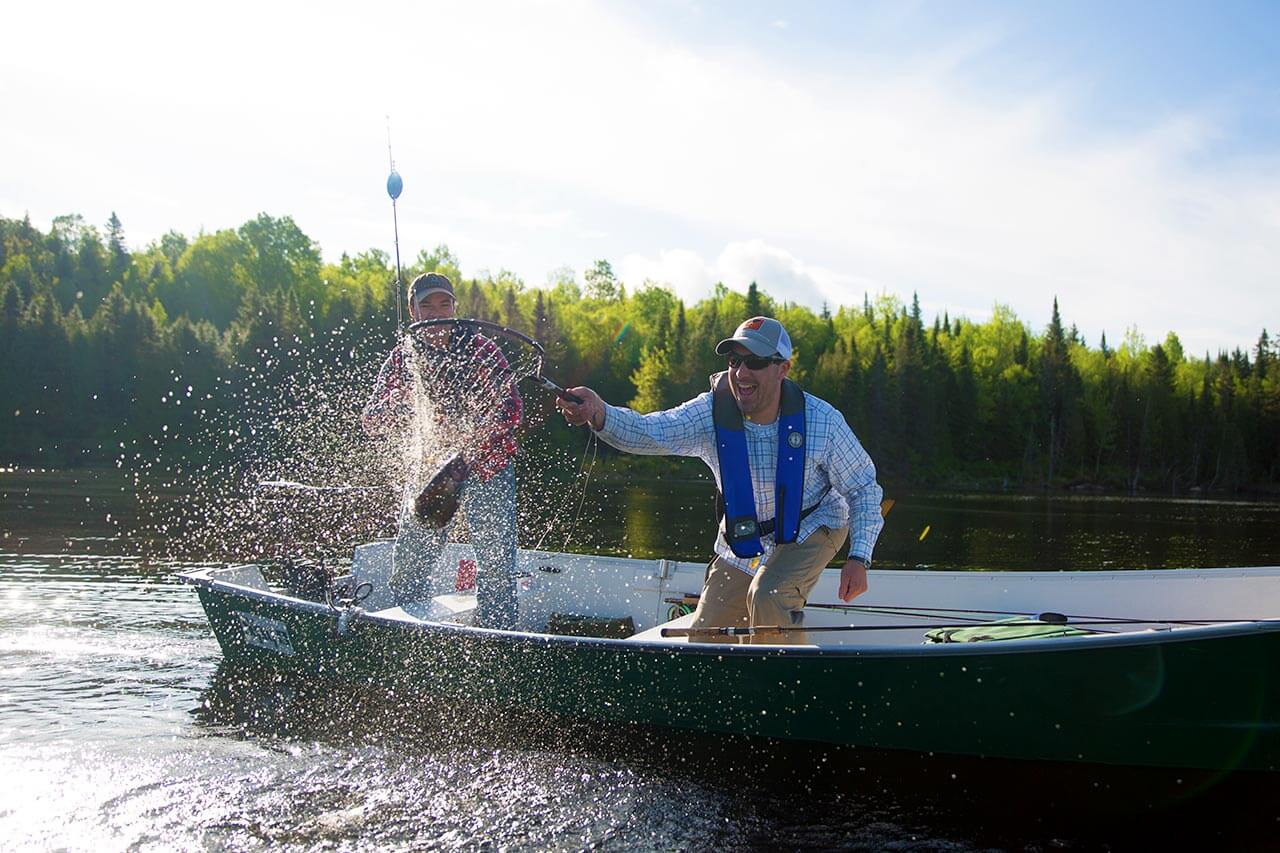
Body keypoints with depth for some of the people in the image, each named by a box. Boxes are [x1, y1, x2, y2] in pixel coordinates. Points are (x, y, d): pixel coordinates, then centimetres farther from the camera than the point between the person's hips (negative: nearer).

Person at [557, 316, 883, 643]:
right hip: (742, 542, 3)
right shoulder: (711, 412, -21)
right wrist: (599, 413, -56)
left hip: (811, 529, -3)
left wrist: (859, 558, -20)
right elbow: (648, 432, -35)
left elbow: (864, 488, -10)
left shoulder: (822, 420, -23)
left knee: (767, 595, -32)